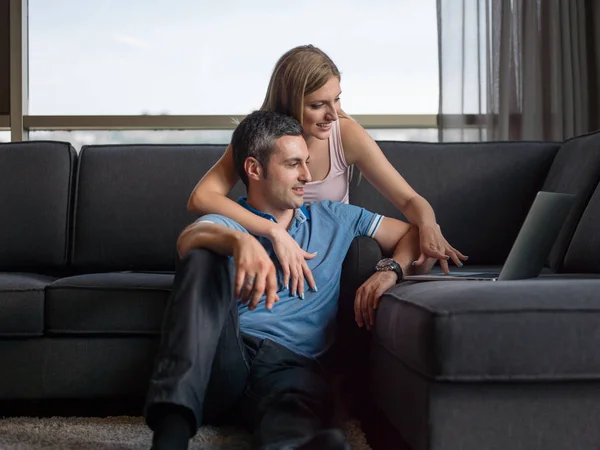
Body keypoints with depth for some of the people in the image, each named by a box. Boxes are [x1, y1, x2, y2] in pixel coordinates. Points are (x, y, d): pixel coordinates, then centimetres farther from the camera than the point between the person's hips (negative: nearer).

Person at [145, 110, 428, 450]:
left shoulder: (335, 218, 23)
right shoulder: (225, 225, 13)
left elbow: (413, 232, 27)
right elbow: (188, 240, -12)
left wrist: (391, 270, 4)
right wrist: (241, 241, -35)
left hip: (293, 364, 1)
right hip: (223, 359, 0)